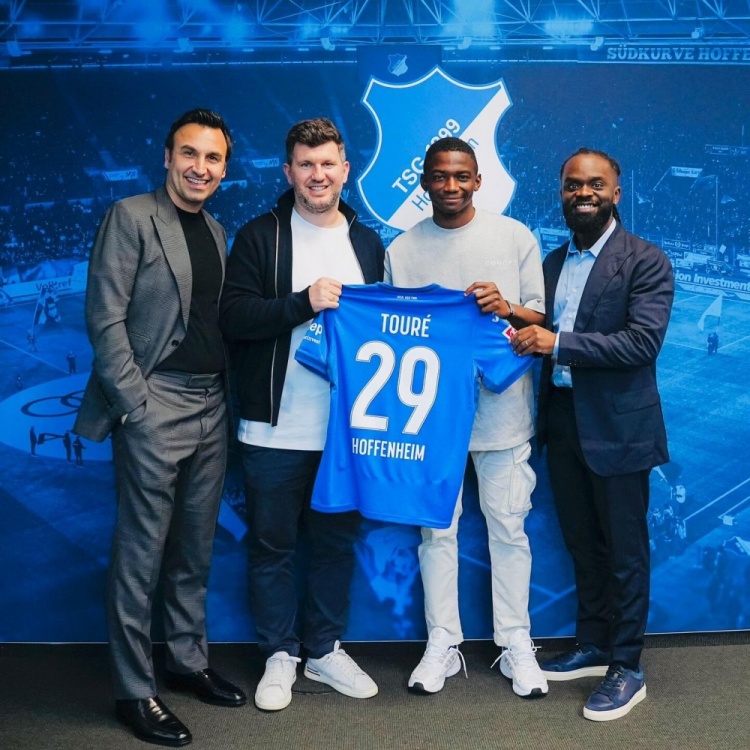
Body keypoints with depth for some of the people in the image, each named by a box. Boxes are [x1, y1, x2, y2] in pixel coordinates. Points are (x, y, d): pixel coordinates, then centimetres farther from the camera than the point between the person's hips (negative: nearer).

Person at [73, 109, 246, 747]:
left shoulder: (217, 231, 15)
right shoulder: (131, 217, -5)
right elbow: (105, 318, -10)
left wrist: (228, 395, 7)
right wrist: (135, 403, -15)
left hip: (211, 407, 7)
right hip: (156, 406, -6)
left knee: (195, 549, 15)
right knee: (141, 553, 0)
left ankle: (188, 661, 29)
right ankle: (134, 690, 10)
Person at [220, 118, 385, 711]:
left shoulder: (369, 244, 11)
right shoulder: (260, 237, -1)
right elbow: (234, 317, -11)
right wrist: (303, 302, -24)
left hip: (347, 427, 3)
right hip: (276, 430, -3)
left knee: (337, 542, 13)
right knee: (273, 545, 7)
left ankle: (325, 649, 29)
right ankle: (280, 655, 24)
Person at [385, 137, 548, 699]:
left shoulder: (515, 237, 3)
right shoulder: (402, 250, 5)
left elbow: (542, 318, 4)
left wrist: (507, 308, -16)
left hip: (502, 407, -1)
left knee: (508, 528, 4)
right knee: (437, 529, 8)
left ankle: (516, 644, 18)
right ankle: (442, 645, 20)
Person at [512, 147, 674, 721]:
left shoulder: (646, 261, -9)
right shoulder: (554, 261, 13)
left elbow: (644, 342, -20)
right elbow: (545, 333, 12)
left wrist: (557, 343, -23)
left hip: (617, 426, -6)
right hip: (562, 421, 6)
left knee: (624, 549, 4)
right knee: (582, 543, 17)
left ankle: (627, 669, 16)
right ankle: (593, 648, 32)